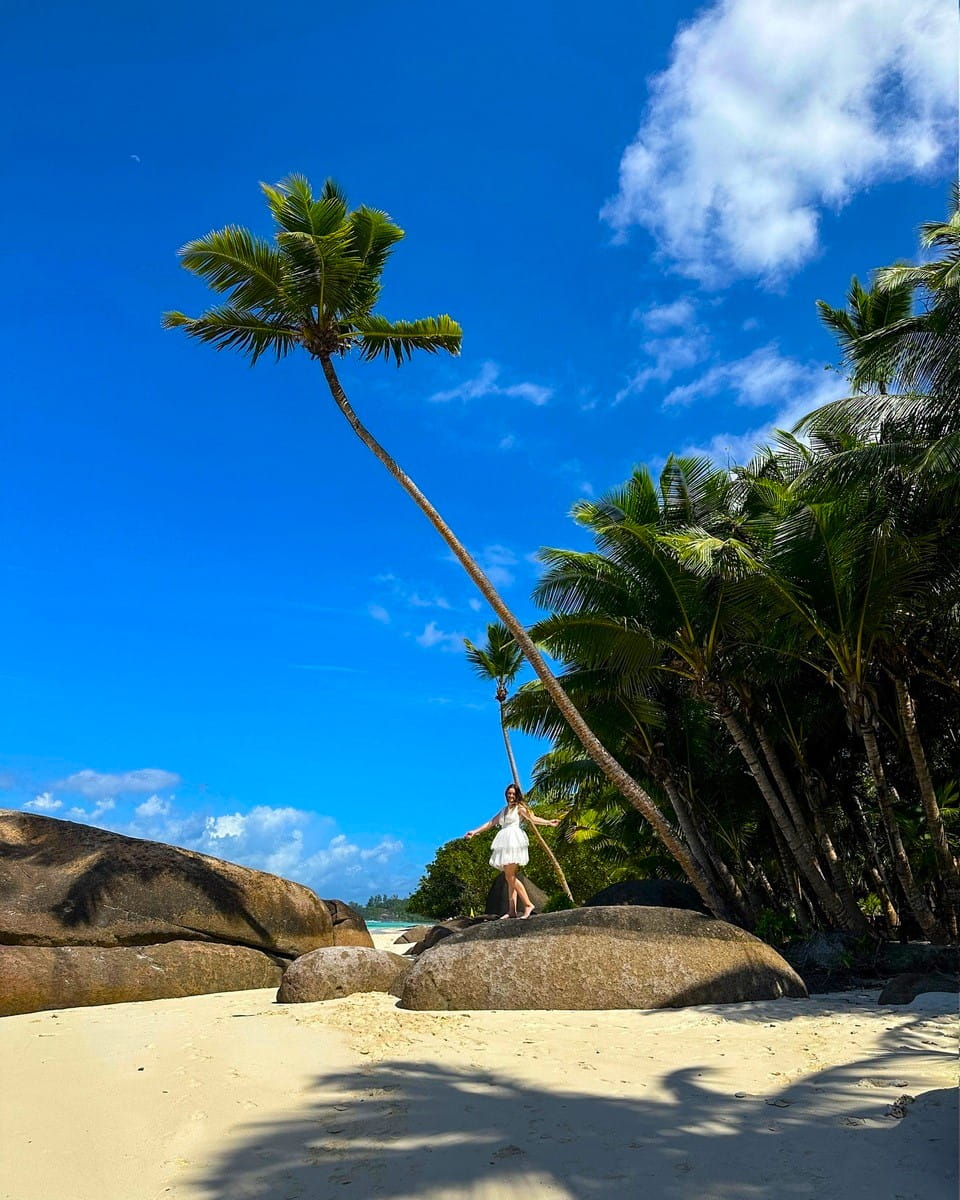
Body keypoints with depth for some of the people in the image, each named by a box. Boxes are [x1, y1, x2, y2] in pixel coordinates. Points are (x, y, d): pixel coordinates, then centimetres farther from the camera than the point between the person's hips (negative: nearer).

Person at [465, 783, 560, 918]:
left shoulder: (519, 807, 6)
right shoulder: (504, 810, 25)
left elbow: (532, 818, -4)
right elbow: (491, 823, 25)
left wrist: (548, 822, -18)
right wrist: (475, 831, 23)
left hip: (514, 840, -7)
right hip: (505, 841, 7)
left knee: (510, 876, -15)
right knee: (510, 878, 1)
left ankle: (528, 904, -15)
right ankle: (511, 910, -2)